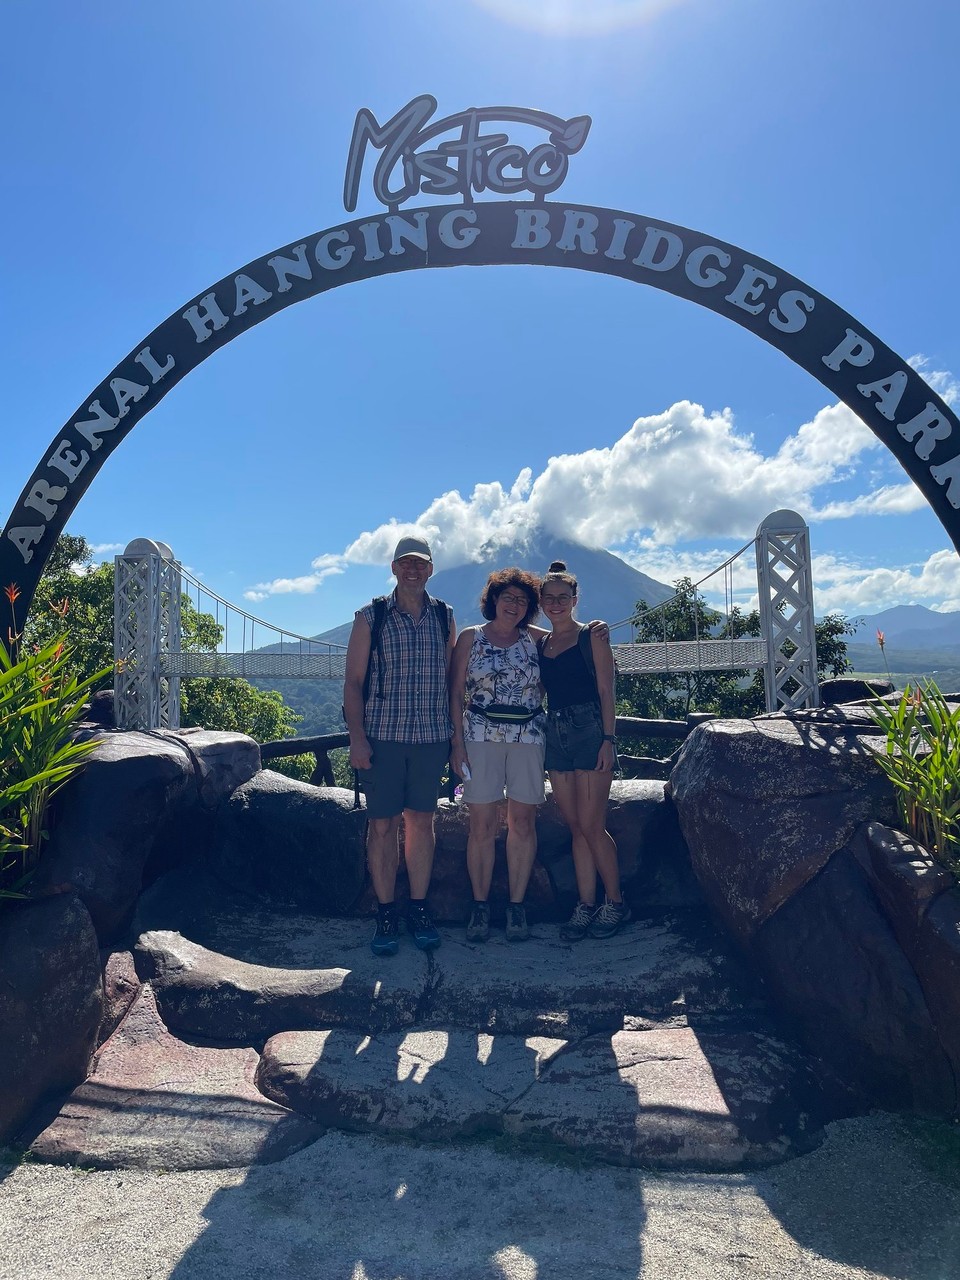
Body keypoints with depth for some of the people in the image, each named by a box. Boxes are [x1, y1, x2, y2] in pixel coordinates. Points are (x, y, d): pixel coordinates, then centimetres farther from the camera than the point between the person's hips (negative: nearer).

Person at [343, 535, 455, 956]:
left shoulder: (445, 617, 8)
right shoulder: (371, 617, 0)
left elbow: (452, 678, 11)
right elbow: (353, 681, -1)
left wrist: (455, 733, 8)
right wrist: (356, 738, -8)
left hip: (432, 736, 2)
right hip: (383, 736, -2)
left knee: (421, 821, 9)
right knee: (382, 824, 2)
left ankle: (418, 910, 21)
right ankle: (385, 914, 14)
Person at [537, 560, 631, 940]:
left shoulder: (592, 638, -1)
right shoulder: (540, 644, 14)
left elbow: (606, 691, -5)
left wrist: (608, 740, -13)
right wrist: (541, 738, 8)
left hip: (589, 730, -5)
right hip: (555, 734, 5)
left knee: (591, 825, -5)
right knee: (576, 827, 8)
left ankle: (615, 903, 12)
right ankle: (586, 906, 15)